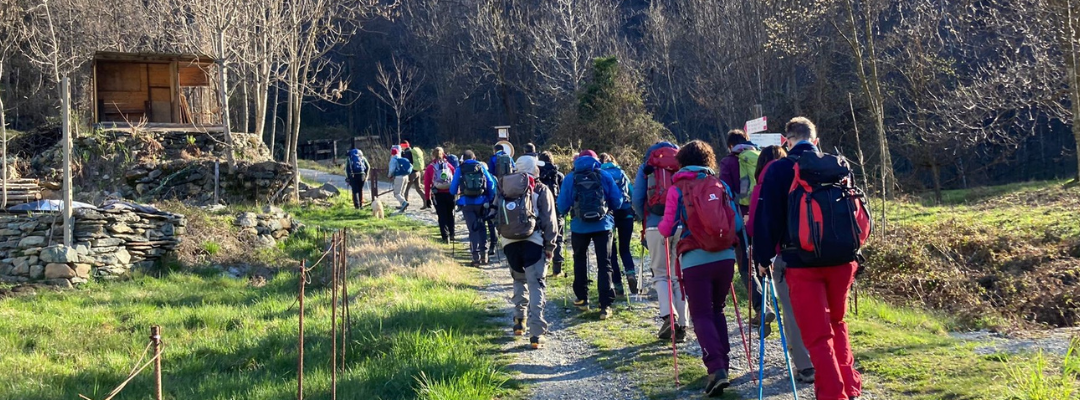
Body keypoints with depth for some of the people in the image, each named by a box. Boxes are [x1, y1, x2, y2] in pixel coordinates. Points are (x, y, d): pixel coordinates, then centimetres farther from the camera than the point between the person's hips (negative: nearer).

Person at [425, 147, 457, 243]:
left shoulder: (430, 167, 0)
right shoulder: (448, 165, 4)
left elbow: (427, 183, 0)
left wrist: (427, 197, 5)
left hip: (438, 194, -2)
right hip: (450, 193, 2)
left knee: (442, 216, 3)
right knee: (450, 214, 17)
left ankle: (446, 236, -5)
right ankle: (451, 234, 21)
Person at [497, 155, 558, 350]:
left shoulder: (505, 189, 13)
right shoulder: (541, 190, 1)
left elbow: (498, 216, 12)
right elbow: (549, 220, -3)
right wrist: (550, 245, 0)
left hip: (510, 241, 4)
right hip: (533, 241, -4)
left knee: (519, 280, 24)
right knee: (535, 285, -4)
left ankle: (519, 321, 25)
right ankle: (536, 333, -12)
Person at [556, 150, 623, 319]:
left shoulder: (570, 178, 1)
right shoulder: (605, 176, 1)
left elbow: (562, 206, 0)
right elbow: (617, 202, 2)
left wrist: (566, 211, 23)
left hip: (579, 227, 1)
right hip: (602, 225, -1)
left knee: (580, 260, 21)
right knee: (604, 264, 1)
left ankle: (582, 299, 25)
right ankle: (605, 305, -6)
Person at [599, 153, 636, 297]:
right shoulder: (621, 173, 17)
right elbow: (633, 192, 13)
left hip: (608, 213, -2)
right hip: (626, 213, 2)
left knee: (612, 251, 7)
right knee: (625, 248, 15)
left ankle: (618, 287, 0)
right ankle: (630, 273, -15)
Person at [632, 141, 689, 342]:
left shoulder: (646, 167, 11)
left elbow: (636, 200, 4)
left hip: (656, 226, -1)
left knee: (661, 274, 12)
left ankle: (667, 314, -11)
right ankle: (681, 325, 8)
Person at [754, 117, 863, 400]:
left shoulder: (778, 170, -5)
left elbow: (767, 217, -6)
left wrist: (763, 257, 4)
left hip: (802, 262, -4)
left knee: (817, 334, 1)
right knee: (837, 323, 22)